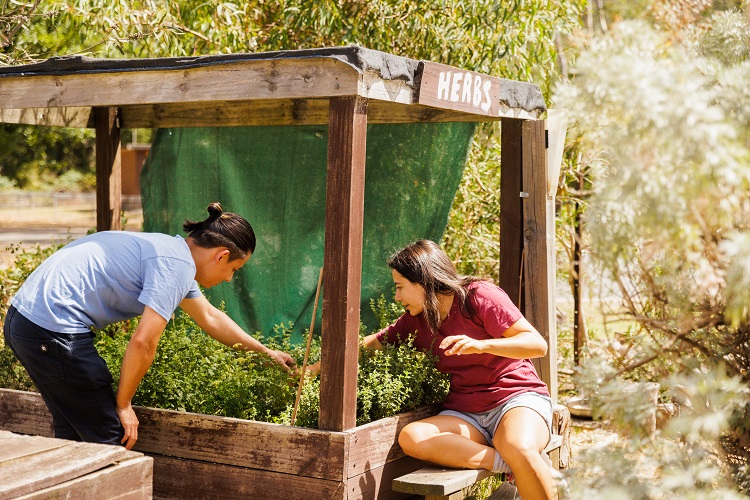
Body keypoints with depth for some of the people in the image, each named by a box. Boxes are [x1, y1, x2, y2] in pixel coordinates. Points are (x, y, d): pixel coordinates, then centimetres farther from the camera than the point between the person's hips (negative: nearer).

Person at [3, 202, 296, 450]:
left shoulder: (171, 251, 18)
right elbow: (143, 342, -20)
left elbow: (210, 317, 32)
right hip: (55, 331, -10)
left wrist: (266, 351, 40)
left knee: (72, 433, 22)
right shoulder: (177, 265, -14)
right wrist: (123, 404, -6)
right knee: (110, 440, 1)